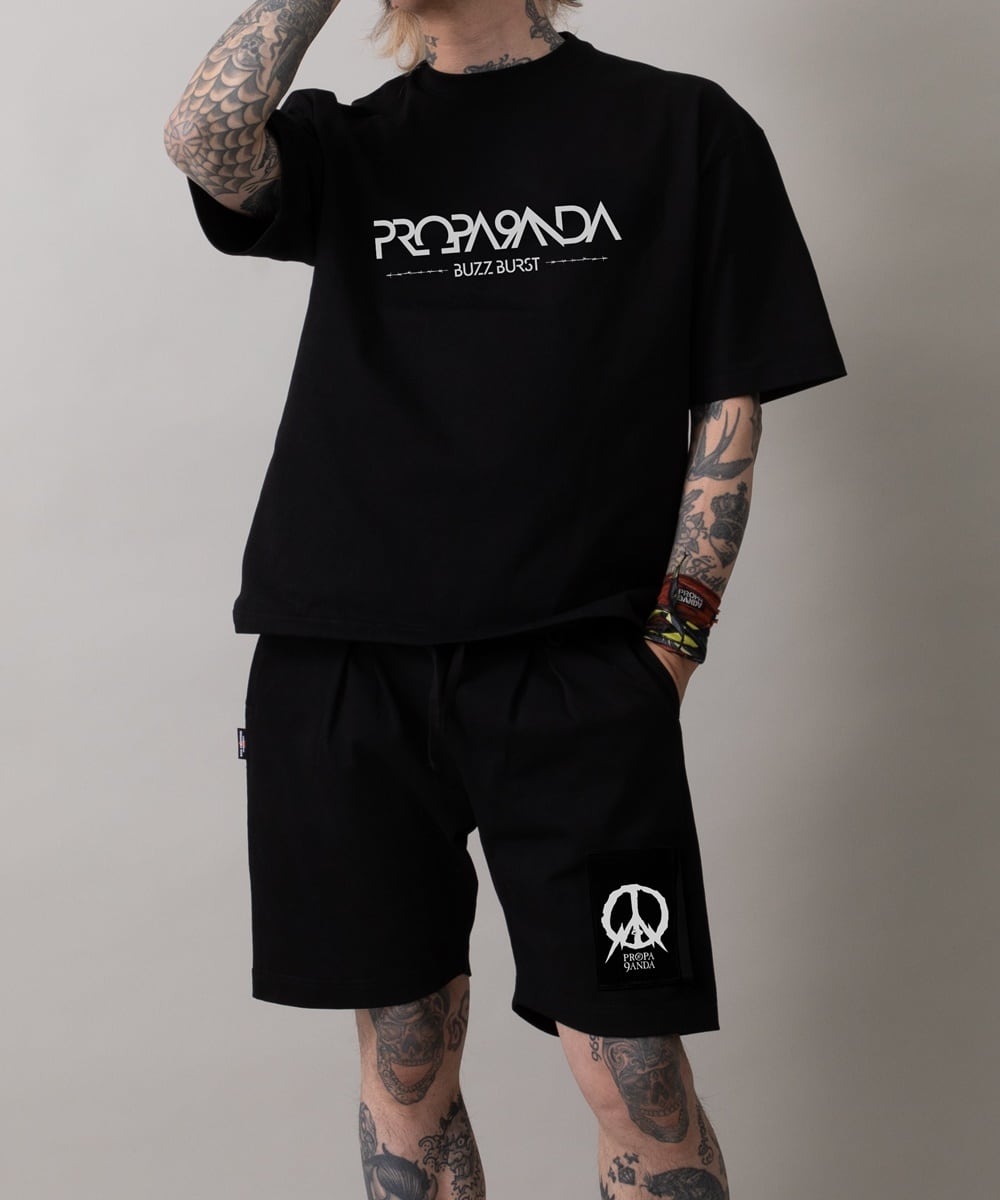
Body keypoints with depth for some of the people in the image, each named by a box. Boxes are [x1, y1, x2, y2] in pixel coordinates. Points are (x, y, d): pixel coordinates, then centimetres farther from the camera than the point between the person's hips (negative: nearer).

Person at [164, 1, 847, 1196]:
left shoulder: (682, 127, 9)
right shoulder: (344, 147, 14)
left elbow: (730, 404, 6)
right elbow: (205, 137, -9)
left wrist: (671, 641, -3)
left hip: (574, 666, -2)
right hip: (341, 667, 3)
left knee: (633, 1075, -3)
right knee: (403, 1049, 11)